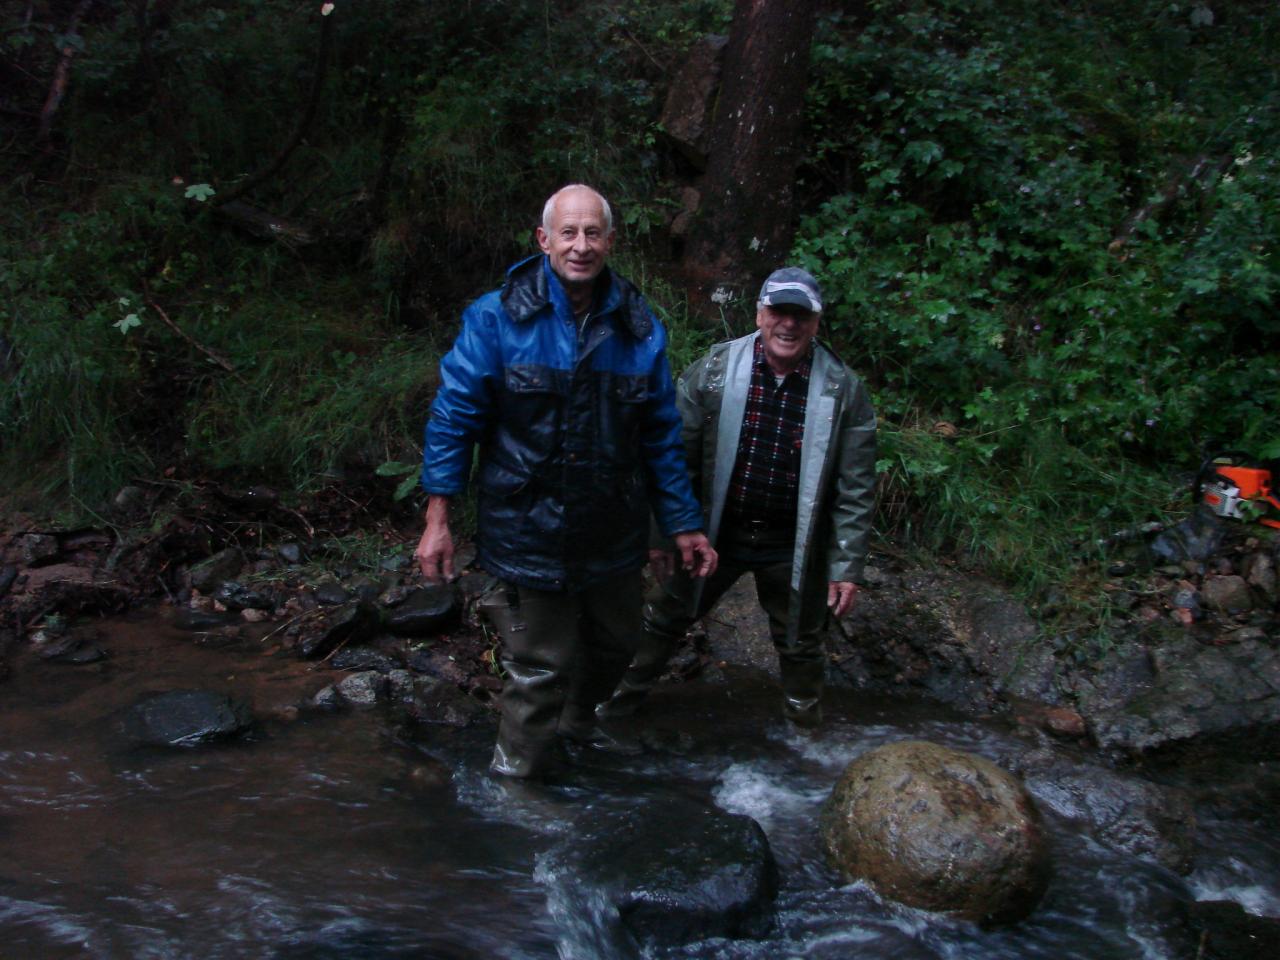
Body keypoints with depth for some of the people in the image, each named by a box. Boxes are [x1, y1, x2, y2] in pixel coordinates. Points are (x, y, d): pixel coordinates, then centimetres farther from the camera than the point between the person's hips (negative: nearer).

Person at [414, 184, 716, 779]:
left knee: (614, 646, 23)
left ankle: (577, 726, 54)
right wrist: (437, 519, -14)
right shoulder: (497, 317, -10)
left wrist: (684, 524, 7)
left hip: (613, 536, 5)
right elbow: (453, 417, -8)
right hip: (528, 531, -4)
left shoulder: (638, 327, 0)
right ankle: (519, 783, 31)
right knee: (539, 671, 6)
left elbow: (662, 435, 7)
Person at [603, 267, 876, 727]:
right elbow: (678, 457, -5)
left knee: (800, 643, 18)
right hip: (715, 533, 1)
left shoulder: (844, 391, -11)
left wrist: (846, 567, -8)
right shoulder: (715, 370, -10)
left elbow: (855, 490, -7)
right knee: (666, 615, 16)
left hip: (792, 546, 0)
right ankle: (626, 692, 39)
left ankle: (804, 716, 44)